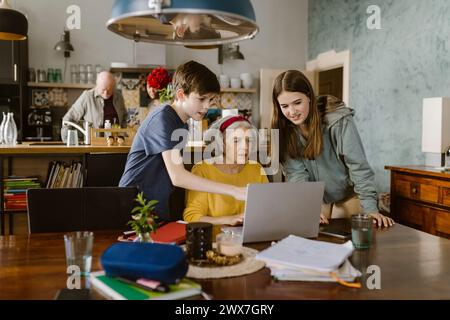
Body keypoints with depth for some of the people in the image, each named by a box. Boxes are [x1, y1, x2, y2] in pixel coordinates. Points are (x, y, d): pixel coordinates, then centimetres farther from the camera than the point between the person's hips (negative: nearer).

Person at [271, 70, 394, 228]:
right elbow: (296, 174, -17)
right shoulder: (283, 130, -14)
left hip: (347, 197, -2)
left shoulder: (339, 120, -24)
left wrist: (370, 209, -30)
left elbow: (358, 166, -25)